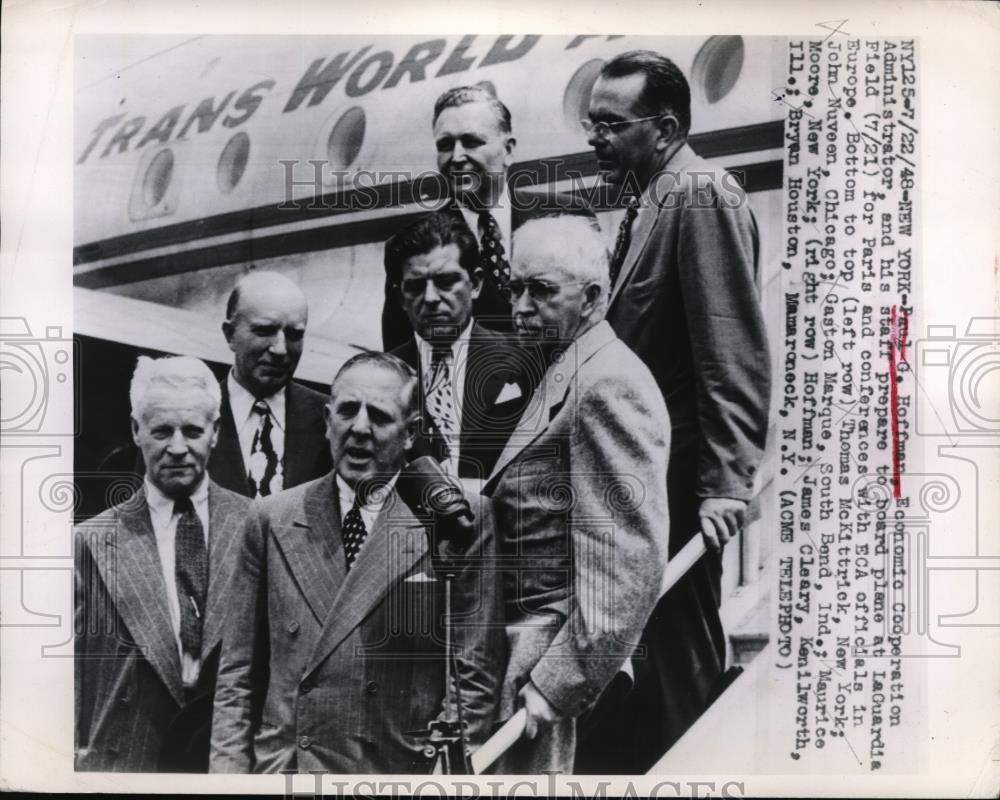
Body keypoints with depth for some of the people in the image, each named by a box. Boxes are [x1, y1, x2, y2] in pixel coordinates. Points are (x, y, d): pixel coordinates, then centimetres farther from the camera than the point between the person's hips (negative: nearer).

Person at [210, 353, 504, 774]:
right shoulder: (272, 519, 3)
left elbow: (474, 675, -5)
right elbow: (238, 675, 5)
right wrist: (229, 771, -2)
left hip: (398, 772, -2)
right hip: (278, 769, 3)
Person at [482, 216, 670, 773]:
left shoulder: (609, 384, -16)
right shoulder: (561, 376, 14)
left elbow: (631, 562, -23)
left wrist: (559, 681, -22)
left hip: (551, 652, -9)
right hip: (512, 640, 9)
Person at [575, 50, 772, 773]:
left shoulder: (702, 194, -13)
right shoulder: (649, 199, 15)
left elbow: (736, 354, -20)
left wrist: (727, 483, -23)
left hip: (678, 478, -8)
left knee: (682, 654, 3)